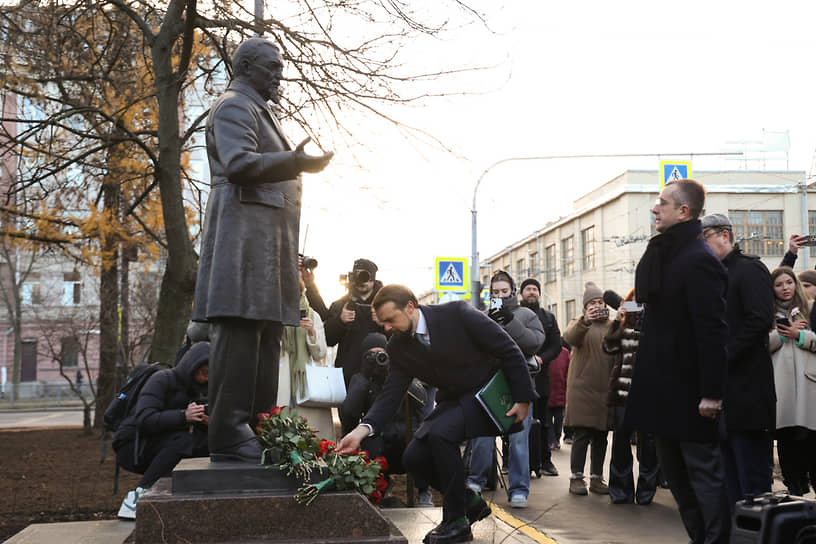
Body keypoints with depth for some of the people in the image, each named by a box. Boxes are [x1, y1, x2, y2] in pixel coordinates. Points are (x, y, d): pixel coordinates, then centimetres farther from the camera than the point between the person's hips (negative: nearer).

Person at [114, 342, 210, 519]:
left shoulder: (197, 388, 8)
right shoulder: (162, 380, -15)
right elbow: (144, 420, -28)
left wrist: (208, 422, -21)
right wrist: (183, 416, -39)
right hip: (132, 448, -6)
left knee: (210, 440, -15)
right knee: (183, 440, -32)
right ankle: (136, 497, -30)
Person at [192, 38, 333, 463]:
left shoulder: (259, 110, 30)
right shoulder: (234, 106, -3)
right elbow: (239, 163, -19)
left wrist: (299, 166, 20)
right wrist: (294, 162, -23)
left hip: (266, 236, 11)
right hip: (244, 228, -11)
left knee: (265, 334, 7)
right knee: (240, 331, -14)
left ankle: (257, 431, 10)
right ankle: (229, 435, -16)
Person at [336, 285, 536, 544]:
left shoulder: (457, 314, -21)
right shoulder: (398, 346, -3)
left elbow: (509, 350, -15)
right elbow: (391, 393, -4)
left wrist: (523, 398, -16)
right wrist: (363, 429, -19)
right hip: (452, 401, 7)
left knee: (440, 433, -30)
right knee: (413, 458, -8)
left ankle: (456, 522, -15)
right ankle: (471, 502, 16)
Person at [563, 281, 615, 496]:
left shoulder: (612, 326, 15)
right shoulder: (580, 323, 4)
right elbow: (570, 337, -21)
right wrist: (585, 321, -38)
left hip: (605, 388, 4)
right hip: (582, 388, -4)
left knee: (601, 436, 8)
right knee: (581, 434, -5)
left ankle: (597, 478, 15)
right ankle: (576, 477, 2)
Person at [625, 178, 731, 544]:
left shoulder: (699, 260, -18)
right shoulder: (665, 255, 11)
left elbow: (712, 332, -22)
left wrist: (711, 392, -23)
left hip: (688, 390, -10)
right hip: (665, 389, 10)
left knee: (703, 471, -2)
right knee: (675, 472, 15)